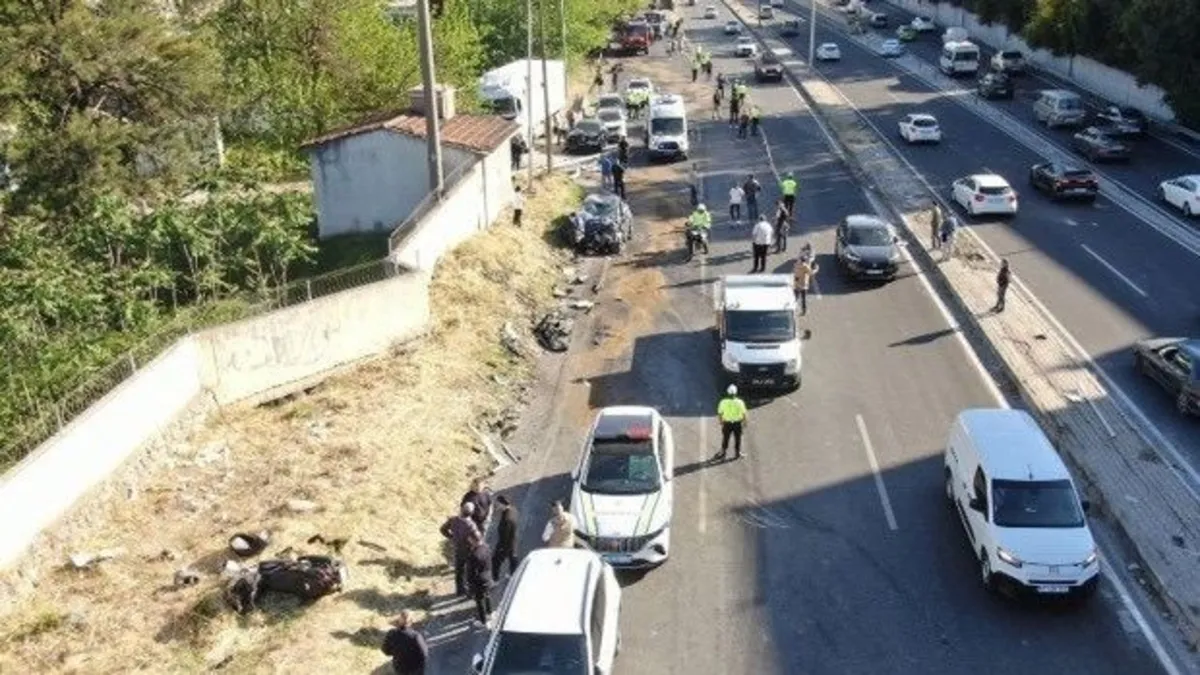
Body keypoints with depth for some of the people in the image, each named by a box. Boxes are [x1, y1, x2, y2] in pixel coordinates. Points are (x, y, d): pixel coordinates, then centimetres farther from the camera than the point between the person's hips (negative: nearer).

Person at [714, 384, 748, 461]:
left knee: (725, 439, 14)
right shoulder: (740, 402, -12)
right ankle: (737, 453, 21)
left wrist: (721, 421, 13)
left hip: (727, 424, 0)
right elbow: (744, 414, -7)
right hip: (737, 423, 0)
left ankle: (723, 453, 16)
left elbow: (719, 414, -5)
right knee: (737, 439, 14)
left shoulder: (723, 402, -11)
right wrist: (744, 422, 10)